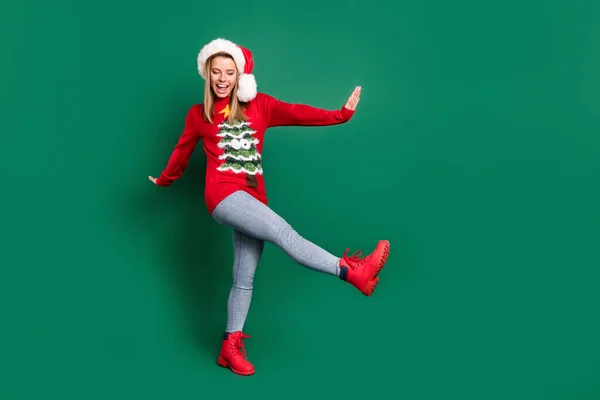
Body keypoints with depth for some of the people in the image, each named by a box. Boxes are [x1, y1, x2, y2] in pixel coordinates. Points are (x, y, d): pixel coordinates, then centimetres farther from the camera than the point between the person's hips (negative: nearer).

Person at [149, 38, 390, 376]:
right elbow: (183, 151, 23)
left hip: (253, 198, 4)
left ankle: (231, 347, 17)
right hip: (224, 194, -3)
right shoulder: (198, 114, 9)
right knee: (283, 231, -25)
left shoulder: (259, 104, 11)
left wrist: (341, 115, -13)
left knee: (245, 277, 5)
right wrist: (166, 180, 37)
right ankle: (354, 272, -31)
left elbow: (297, 114, -2)